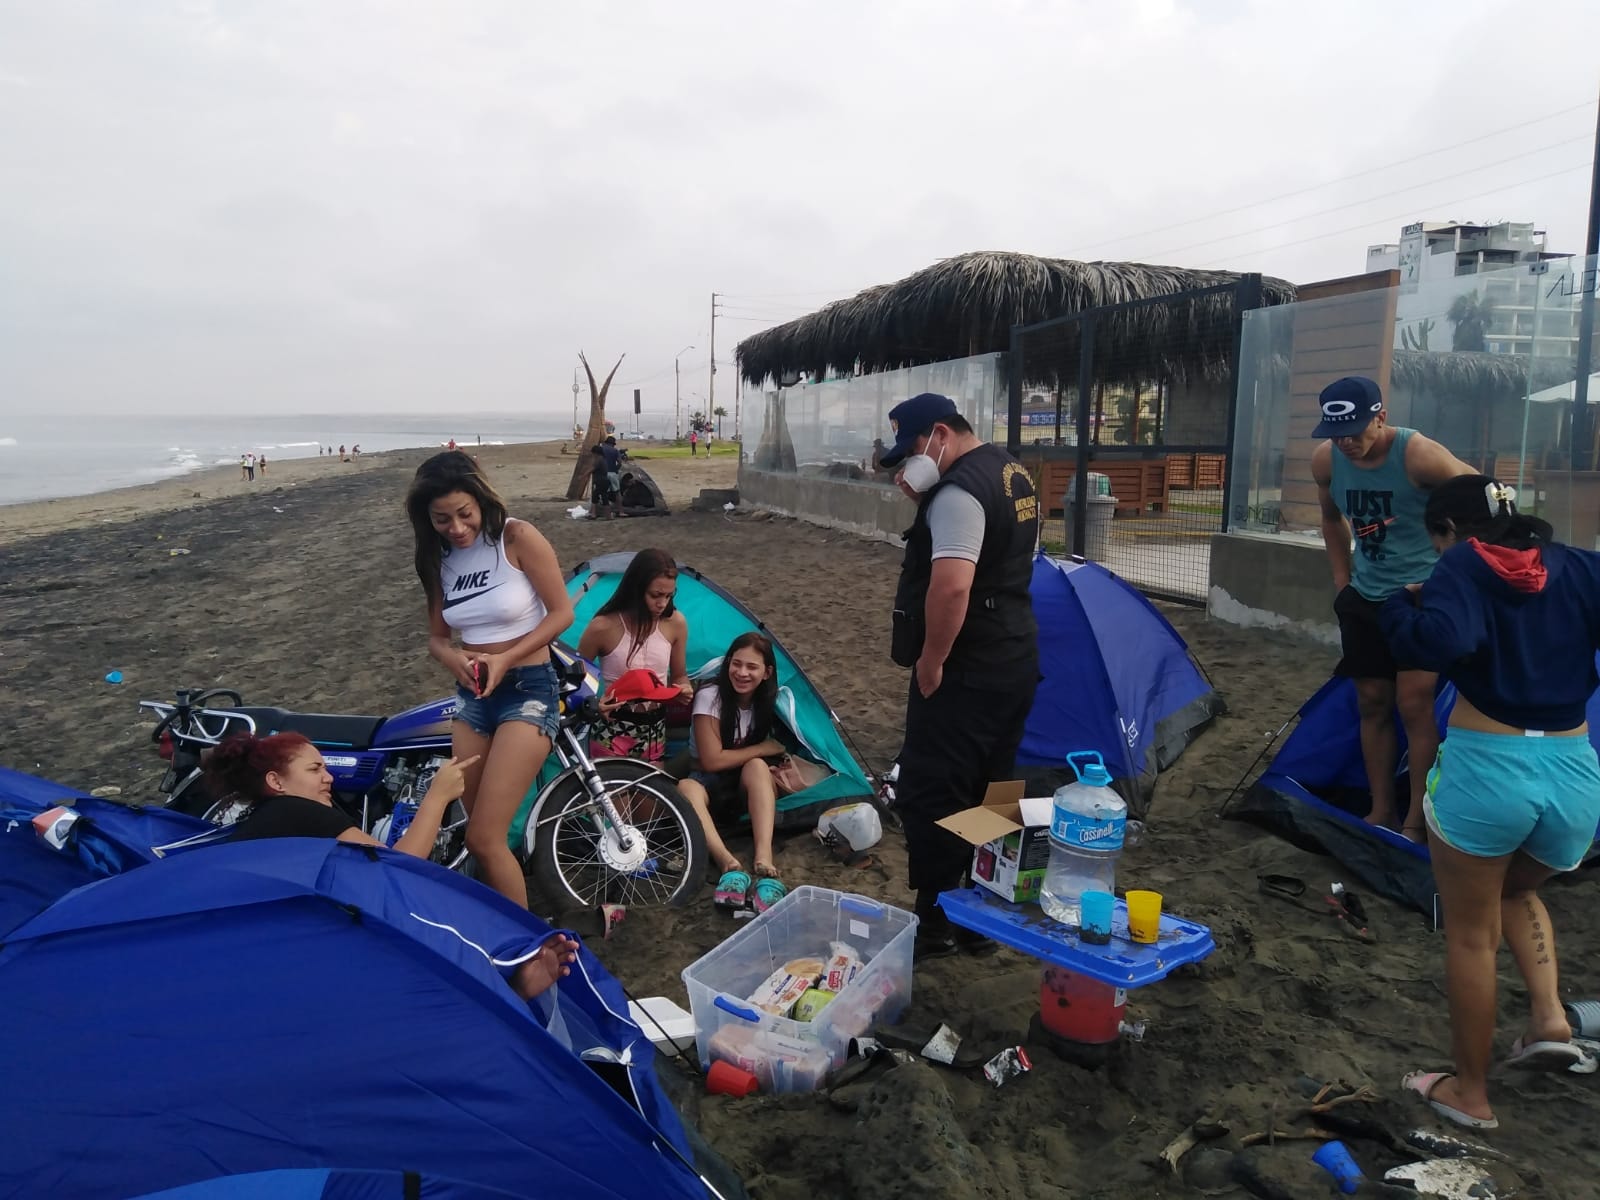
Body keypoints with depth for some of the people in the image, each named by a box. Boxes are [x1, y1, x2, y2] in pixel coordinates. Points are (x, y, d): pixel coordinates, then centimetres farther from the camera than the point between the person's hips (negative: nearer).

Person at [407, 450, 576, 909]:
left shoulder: (517, 537, -11)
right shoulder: (437, 558, 6)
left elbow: (561, 612, -9)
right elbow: (437, 636, 12)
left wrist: (505, 658, -19)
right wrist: (453, 658, -12)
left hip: (528, 690, -6)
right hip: (471, 696, 6)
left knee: (484, 839, -13)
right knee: (481, 836, 8)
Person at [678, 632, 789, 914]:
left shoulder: (767, 702, -5)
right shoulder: (710, 697, -18)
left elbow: (770, 752, 10)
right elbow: (711, 761, -20)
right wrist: (763, 748, -16)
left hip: (747, 785, 3)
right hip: (709, 782, -2)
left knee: (757, 767, -33)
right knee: (686, 788, -37)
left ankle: (763, 860, -49)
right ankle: (731, 866, -57)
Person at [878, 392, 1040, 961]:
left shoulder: (960, 490, -19)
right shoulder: (1011, 473, 13)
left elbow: (951, 587, -30)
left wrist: (930, 661, -19)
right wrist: (922, 497, 4)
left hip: (965, 672, -10)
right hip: (1015, 661, 10)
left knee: (929, 796, 0)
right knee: (989, 795, 17)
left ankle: (936, 923, 8)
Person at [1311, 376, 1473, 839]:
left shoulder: (1419, 455, -24)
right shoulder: (1326, 460, -8)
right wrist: (1342, 580, 9)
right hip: (1365, 599, 5)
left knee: (1414, 705, -8)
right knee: (1372, 704, 8)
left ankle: (1416, 821, 3)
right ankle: (1380, 812, 19)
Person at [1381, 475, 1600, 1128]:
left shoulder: (1462, 567, -6)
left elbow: (1444, 642, -25)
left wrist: (1400, 605, -6)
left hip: (1486, 768, -5)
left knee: (1469, 935, 13)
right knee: (1518, 889, 35)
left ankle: (1470, 1093, 26)